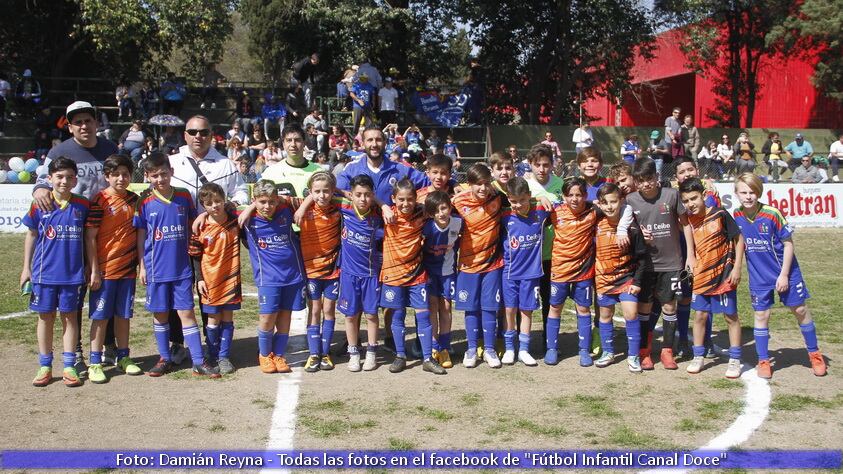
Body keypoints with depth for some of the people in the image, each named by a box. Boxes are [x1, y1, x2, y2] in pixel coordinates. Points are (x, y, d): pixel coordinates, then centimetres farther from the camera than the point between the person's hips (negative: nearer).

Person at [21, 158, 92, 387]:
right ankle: (45, 367, 18)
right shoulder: (40, 205, -2)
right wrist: (26, 267, 6)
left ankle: (69, 366, 14)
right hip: (44, 272, 0)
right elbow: (31, 235, 6)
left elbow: (89, 237, 7)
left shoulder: (83, 205, -1)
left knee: (69, 316, 7)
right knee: (46, 316, 8)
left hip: (72, 273, 0)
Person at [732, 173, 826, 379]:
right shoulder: (737, 216, -8)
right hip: (758, 277, 3)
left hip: (785, 272, -3)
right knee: (761, 315, 5)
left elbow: (788, 244, -13)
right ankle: (763, 361, 15)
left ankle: (814, 354, 23)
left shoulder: (772, 214, -20)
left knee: (800, 310, 6)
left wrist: (784, 275, -14)